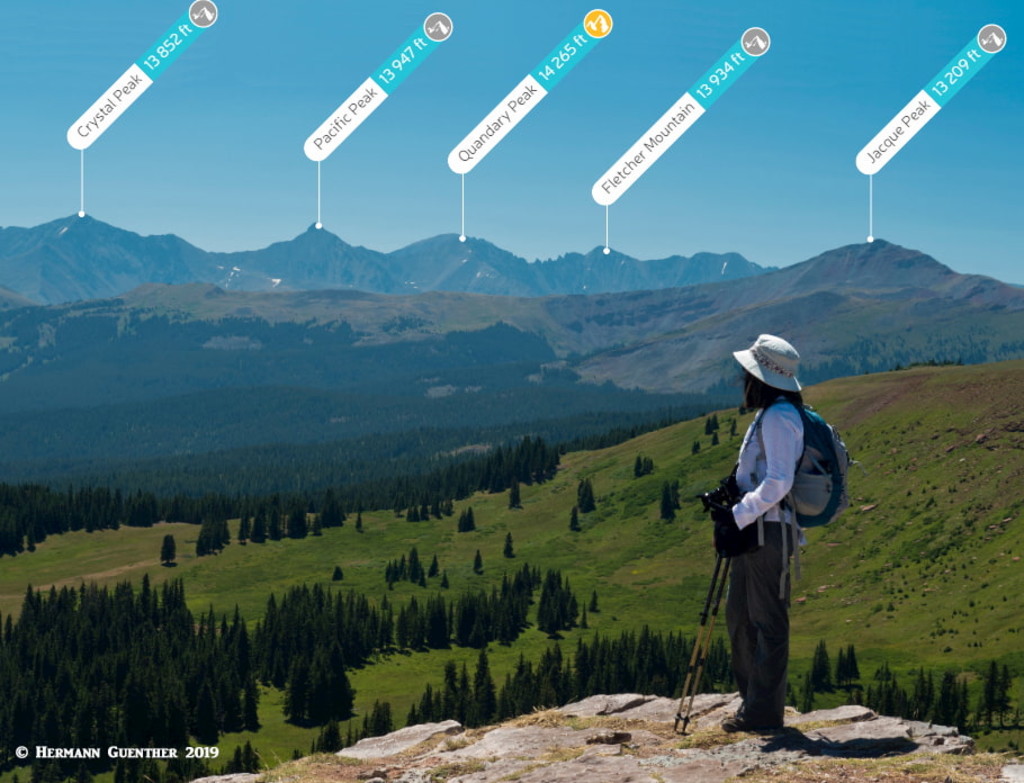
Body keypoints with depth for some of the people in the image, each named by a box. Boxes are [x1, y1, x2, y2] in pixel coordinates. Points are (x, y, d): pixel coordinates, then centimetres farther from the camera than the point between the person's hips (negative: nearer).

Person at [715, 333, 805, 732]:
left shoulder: (779, 418, -15)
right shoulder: (769, 415, 18)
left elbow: (778, 483, -22)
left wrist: (738, 515, -18)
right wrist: (730, 504, 16)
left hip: (769, 531, -11)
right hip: (755, 531, 11)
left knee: (768, 621, -5)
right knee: (741, 616, 15)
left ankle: (764, 710, -1)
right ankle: (753, 700, 22)